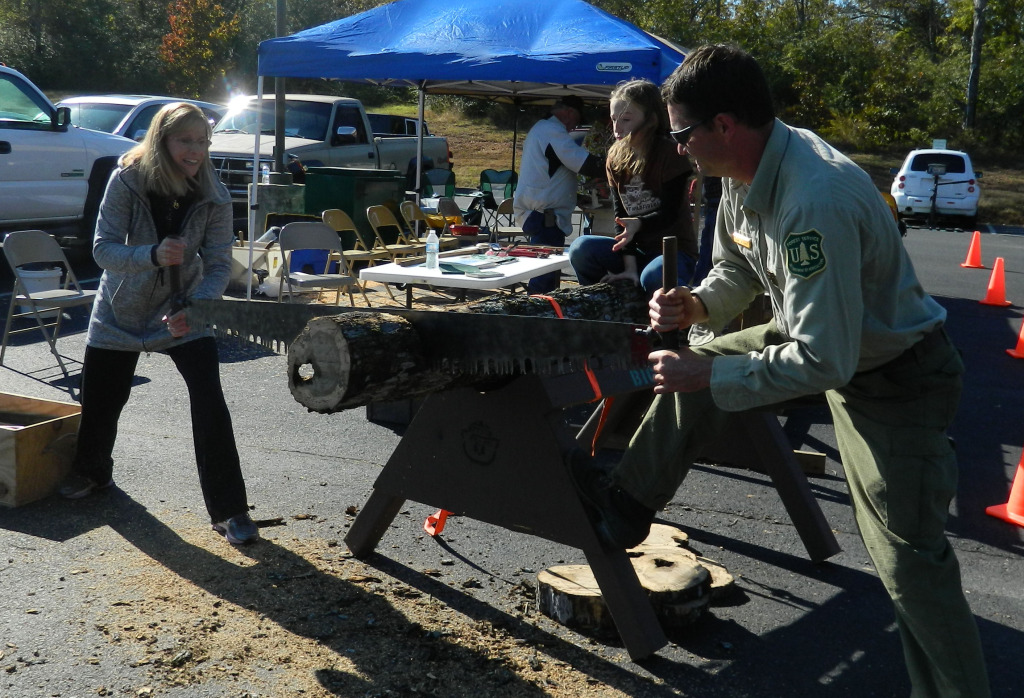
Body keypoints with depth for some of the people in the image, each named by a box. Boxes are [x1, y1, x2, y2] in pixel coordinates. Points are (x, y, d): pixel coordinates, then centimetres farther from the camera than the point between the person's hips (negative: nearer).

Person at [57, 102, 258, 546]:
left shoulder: (214, 196, -17)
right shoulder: (126, 180, -19)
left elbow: (219, 265, -18)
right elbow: (103, 248, -23)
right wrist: (153, 255, -43)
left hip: (183, 310, -1)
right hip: (121, 310, 1)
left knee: (209, 401, -15)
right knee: (100, 398, 13)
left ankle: (229, 511, -6)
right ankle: (92, 471, 46)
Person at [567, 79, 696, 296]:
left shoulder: (670, 154, -13)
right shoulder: (616, 157, 3)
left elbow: (669, 213, -14)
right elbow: (621, 214, -3)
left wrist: (638, 224, -37)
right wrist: (630, 267, -14)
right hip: (638, 248, 5)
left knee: (653, 276, -37)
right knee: (581, 248, -18)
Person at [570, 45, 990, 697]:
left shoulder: (816, 202, -36)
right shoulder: (746, 171, -7)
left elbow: (822, 362, -35)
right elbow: (737, 271, 10)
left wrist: (709, 377, -25)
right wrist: (696, 303, -12)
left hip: (894, 378, -9)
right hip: (823, 338, 9)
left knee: (909, 557, -7)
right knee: (692, 367, 11)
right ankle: (625, 507, 26)